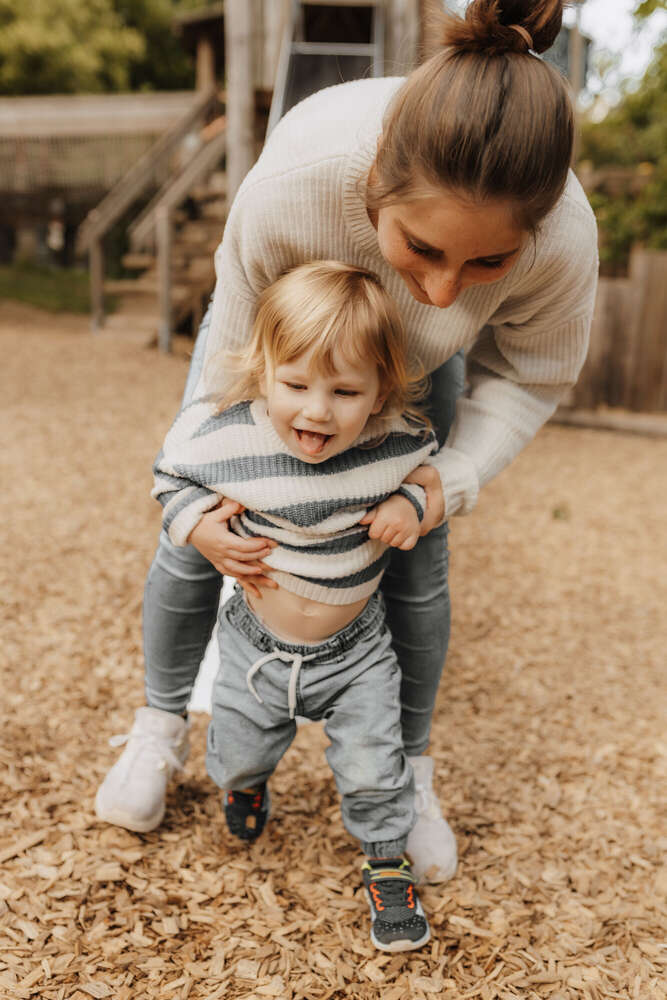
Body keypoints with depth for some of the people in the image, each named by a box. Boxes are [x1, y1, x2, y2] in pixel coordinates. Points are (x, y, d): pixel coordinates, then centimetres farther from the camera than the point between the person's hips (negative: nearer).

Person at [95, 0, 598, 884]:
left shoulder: (564, 239, -38)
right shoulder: (293, 180, -43)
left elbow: (530, 378, -16)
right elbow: (234, 349, -24)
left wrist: (451, 481, -27)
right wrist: (204, 500, -24)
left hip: (412, 366, 1)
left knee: (415, 569, -2)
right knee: (194, 538, 2)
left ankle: (409, 771, 24)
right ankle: (161, 727, 28)